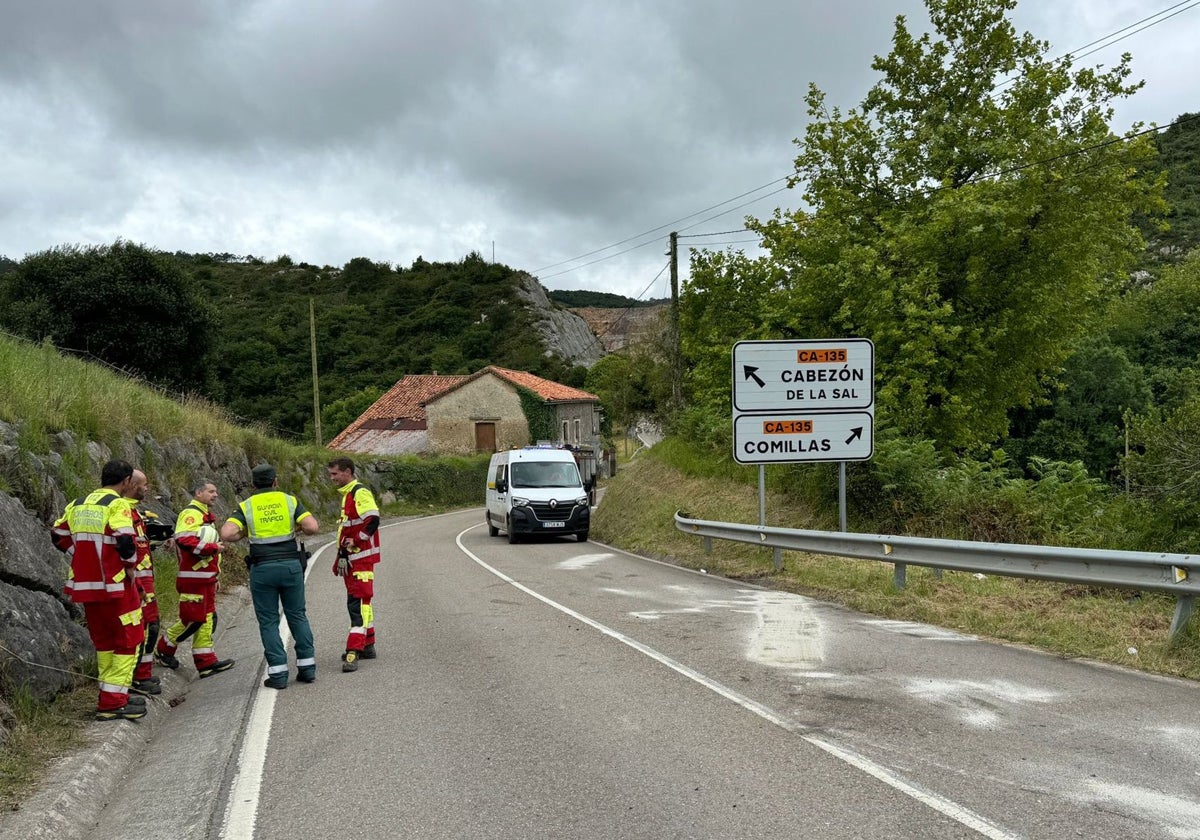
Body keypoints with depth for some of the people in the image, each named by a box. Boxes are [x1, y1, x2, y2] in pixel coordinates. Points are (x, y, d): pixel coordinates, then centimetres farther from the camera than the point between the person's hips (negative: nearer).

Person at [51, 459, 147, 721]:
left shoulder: (78, 504, 10)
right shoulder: (117, 504, -14)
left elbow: (59, 535, 14)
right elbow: (125, 541, -24)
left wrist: (83, 556, 14)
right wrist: (130, 566, -8)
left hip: (85, 583, 8)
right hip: (114, 584, -8)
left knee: (104, 641, 19)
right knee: (128, 640, 2)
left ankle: (112, 693, 27)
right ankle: (113, 702, 0)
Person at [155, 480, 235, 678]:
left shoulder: (206, 515, 22)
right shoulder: (191, 514, -12)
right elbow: (185, 539, -26)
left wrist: (216, 575, 24)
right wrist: (213, 548, -20)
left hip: (207, 577, 10)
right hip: (193, 578, -10)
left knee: (207, 619, 8)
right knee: (193, 619, -5)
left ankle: (206, 662, 10)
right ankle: (163, 650, 15)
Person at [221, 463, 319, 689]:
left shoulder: (245, 506, 2)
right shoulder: (290, 500, 4)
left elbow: (227, 534, -11)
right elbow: (312, 527, -7)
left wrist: (244, 535, 8)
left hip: (262, 568, -1)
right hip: (292, 565, 1)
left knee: (268, 621, 7)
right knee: (298, 616, 13)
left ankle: (278, 673, 5)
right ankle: (307, 668, 15)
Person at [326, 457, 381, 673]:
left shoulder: (360, 493, -13)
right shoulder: (347, 495, 19)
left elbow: (373, 520, -26)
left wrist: (356, 541, -17)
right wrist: (342, 555, 23)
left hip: (362, 557, -10)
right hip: (351, 558, 10)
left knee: (358, 602, -13)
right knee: (360, 602, 15)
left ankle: (354, 651, -16)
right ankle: (367, 646, 24)